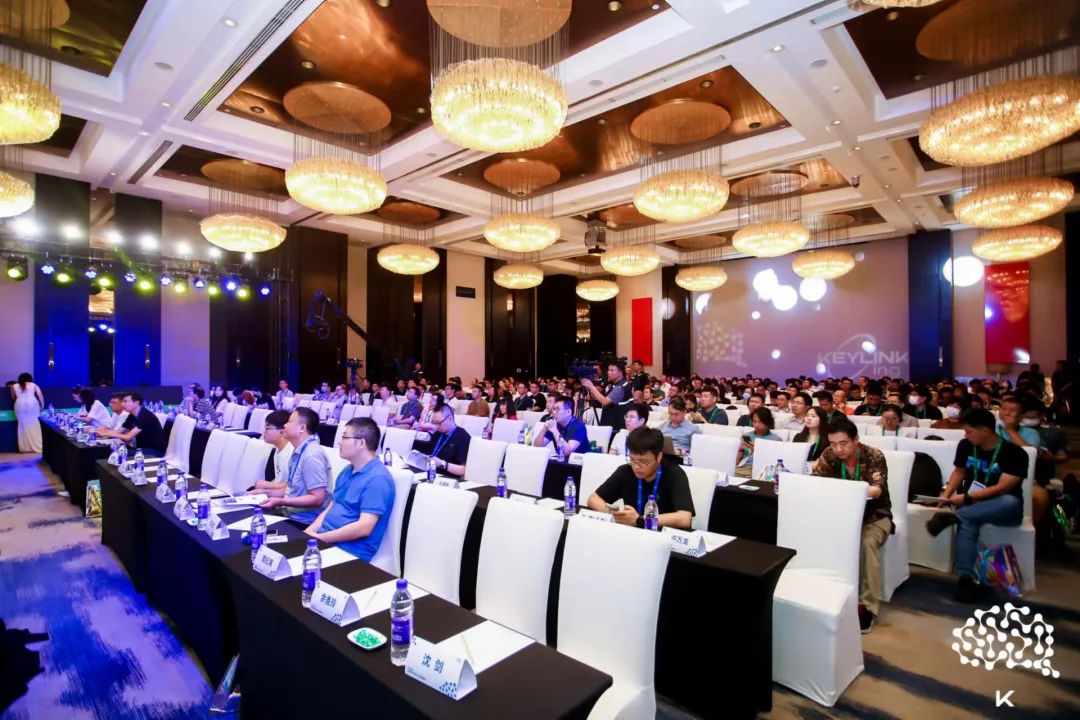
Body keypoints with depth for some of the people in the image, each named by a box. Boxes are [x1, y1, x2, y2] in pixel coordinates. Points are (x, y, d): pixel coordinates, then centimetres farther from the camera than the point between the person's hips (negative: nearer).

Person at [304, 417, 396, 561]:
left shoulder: (377, 479, -17)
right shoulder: (347, 471, 14)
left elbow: (364, 527, -23)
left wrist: (319, 538, -18)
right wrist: (308, 532, 0)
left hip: (350, 551, -9)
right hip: (324, 538, 9)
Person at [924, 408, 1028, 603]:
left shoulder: (1015, 453, -12)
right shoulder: (965, 446, 2)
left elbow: (1002, 488, -19)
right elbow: (959, 471, 15)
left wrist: (966, 497, -23)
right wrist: (947, 494, -2)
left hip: (1001, 508, -2)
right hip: (971, 505, 2)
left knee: (1012, 502, -39)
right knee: (967, 522, -33)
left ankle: (952, 516, -37)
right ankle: (965, 578, -38)